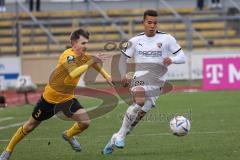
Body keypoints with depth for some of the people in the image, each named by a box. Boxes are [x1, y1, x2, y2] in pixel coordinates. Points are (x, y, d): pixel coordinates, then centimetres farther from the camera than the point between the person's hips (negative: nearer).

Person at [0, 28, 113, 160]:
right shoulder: (68, 55, -29)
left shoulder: (84, 56, -7)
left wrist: (107, 77, 9)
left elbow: (95, 63, 18)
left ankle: (69, 135, 19)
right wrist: (90, 62, -47)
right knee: (30, 126, 9)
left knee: (85, 122, -14)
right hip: (50, 98, -5)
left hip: (67, 98, 5)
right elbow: (73, 74, -48)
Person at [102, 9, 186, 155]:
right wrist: (123, 74, 2)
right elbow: (123, 57, 18)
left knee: (140, 114, -7)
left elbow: (182, 57, 4)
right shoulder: (136, 41, 7)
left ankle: (115, 139, 10)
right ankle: (121, 135, -22)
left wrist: (172, 59, -18)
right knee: (139, 102, -32)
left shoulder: (167, 39, 2)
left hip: (157, 82, 1)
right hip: (140, 77, -1)